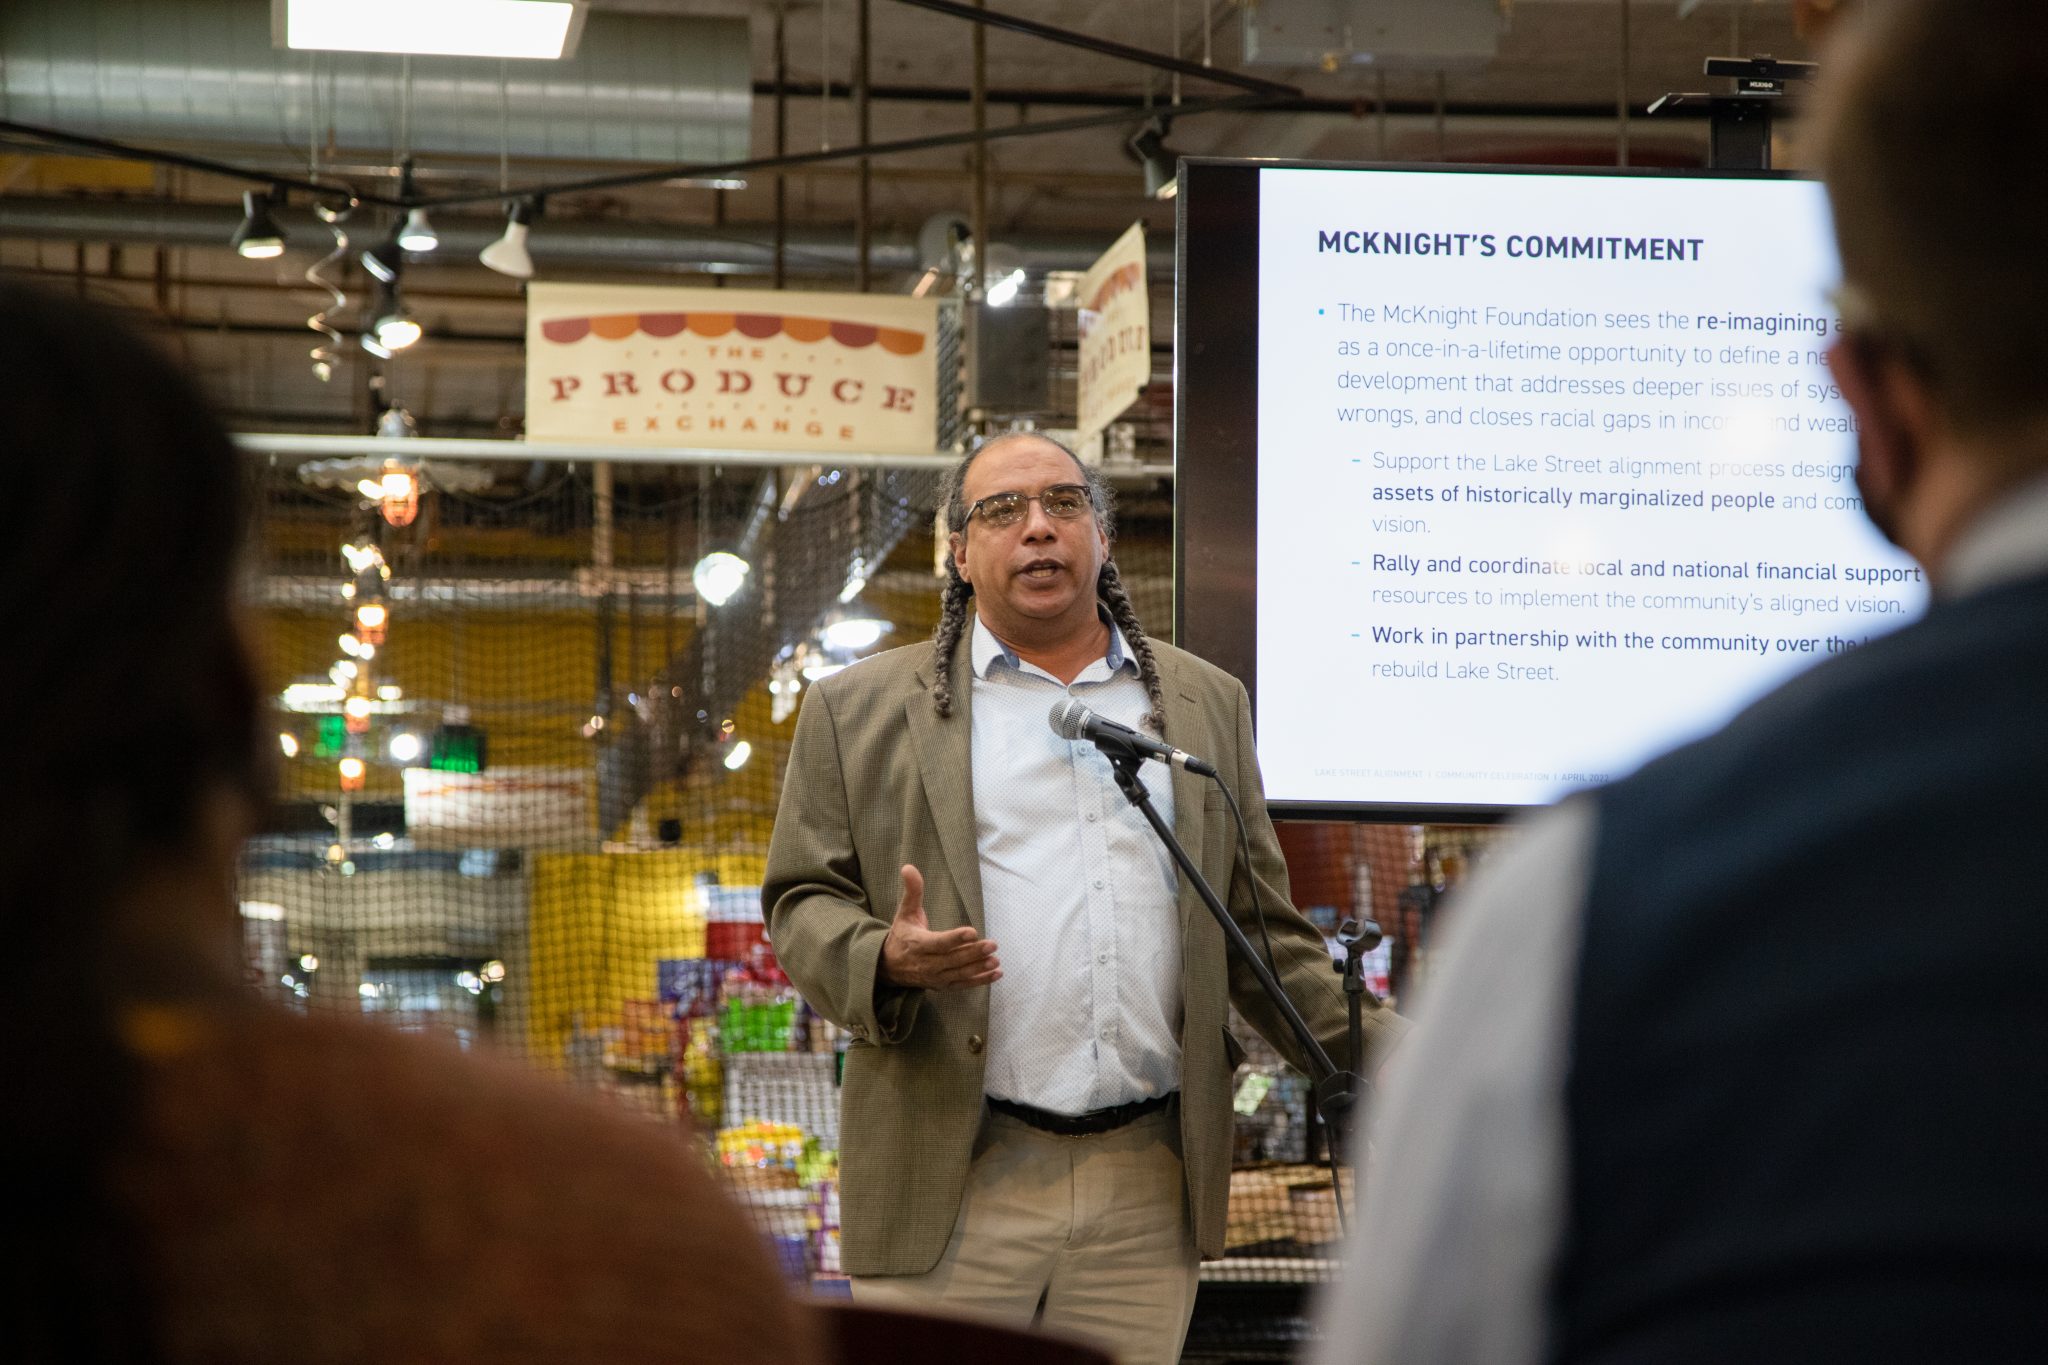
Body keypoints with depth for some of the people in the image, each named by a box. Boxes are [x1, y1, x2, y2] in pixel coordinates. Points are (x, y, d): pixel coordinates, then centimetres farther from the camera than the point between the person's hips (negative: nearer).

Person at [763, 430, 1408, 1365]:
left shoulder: (1205, 703, 16)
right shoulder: (861, 710, 8)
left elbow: (1257, 925, 18)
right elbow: (802, 904, 5)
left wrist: (1373, 1045, 4)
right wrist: (887, 961, -16)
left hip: (1149, 1191, 3)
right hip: (952, 1192, -2)